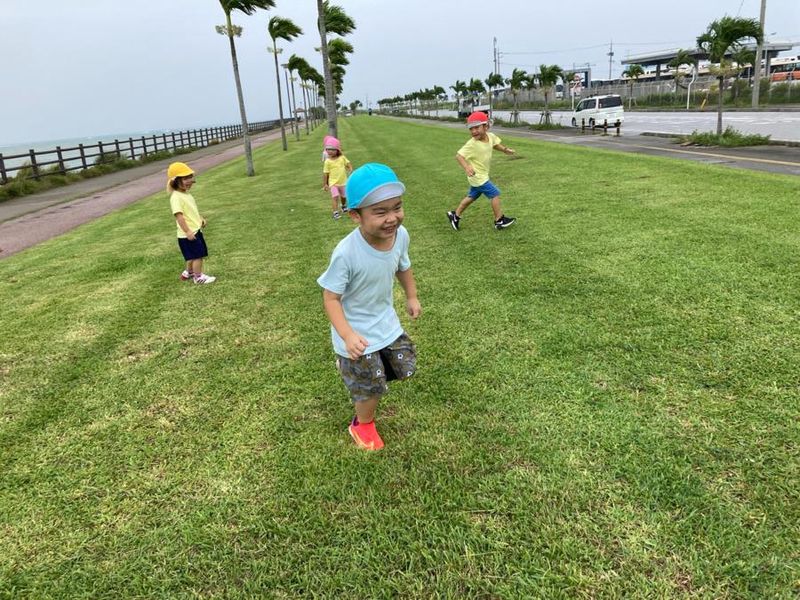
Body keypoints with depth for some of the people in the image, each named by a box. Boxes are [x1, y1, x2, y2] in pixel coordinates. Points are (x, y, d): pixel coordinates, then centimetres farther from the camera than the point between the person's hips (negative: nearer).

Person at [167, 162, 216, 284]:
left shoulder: (186, 194, 12)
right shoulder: (176, 197, -20)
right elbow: (179, 215, -25)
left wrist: (201, 219, 12)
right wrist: (187, 231, -28)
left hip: (196, 230, 10)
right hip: (188, 233, -10)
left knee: (193, 255, 21)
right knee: (198, 255, -2)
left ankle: (188, 273, 38)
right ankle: (199, 277, 11)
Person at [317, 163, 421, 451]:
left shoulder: (400, 235, -16)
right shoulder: (347, 253, -34)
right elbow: (330, 297, -25)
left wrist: (412, 298, 13)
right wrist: (347, 335, -35)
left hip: (387, 322, 6)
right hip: (357, 332, -6)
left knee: (406, 367, 18)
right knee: (372, 389, 8)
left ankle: (351, 368, 41)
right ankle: (363, 425, 42)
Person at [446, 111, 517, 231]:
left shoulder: (490, 136, -5)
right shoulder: (471, 144, -26)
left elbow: (495, 144, 16)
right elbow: (459, 155, -27)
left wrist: (505, 149, -1)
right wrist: (466, 167, -43)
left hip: (482, 175, 8)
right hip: (477, 176, -8)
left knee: (472, 196, 21)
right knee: (495, 194, -3)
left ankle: (455, 215, 34)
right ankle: (500, 221, 10)